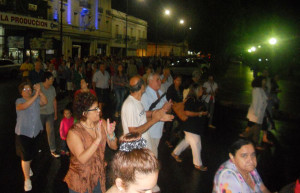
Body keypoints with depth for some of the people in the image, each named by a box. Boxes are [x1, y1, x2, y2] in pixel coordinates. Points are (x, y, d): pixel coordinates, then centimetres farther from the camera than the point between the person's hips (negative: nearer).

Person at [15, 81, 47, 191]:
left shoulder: (36, 99, -2)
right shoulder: (19, 101, -12)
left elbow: (44, 102, -19)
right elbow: (24, 106, -34)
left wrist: (39, 92, -31)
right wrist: (35, 95, -40)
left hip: (35, 131, 4)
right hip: (23, 133, -4)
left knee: (32, 153, 22)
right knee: (25, 156, -3)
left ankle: (27, 167, 52)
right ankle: (27, 180, 10)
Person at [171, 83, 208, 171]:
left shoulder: (197, 100, 9)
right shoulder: (191, 100, -22)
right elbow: (187, 112, -28)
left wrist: (204, 113, 9)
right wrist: (200, 113, -22)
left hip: (196, 126, 10)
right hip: (191, 127, -10)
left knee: (187, 141, 22)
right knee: (196, 144, 0)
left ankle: (175, 153, 38)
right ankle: (198, 164, 15)